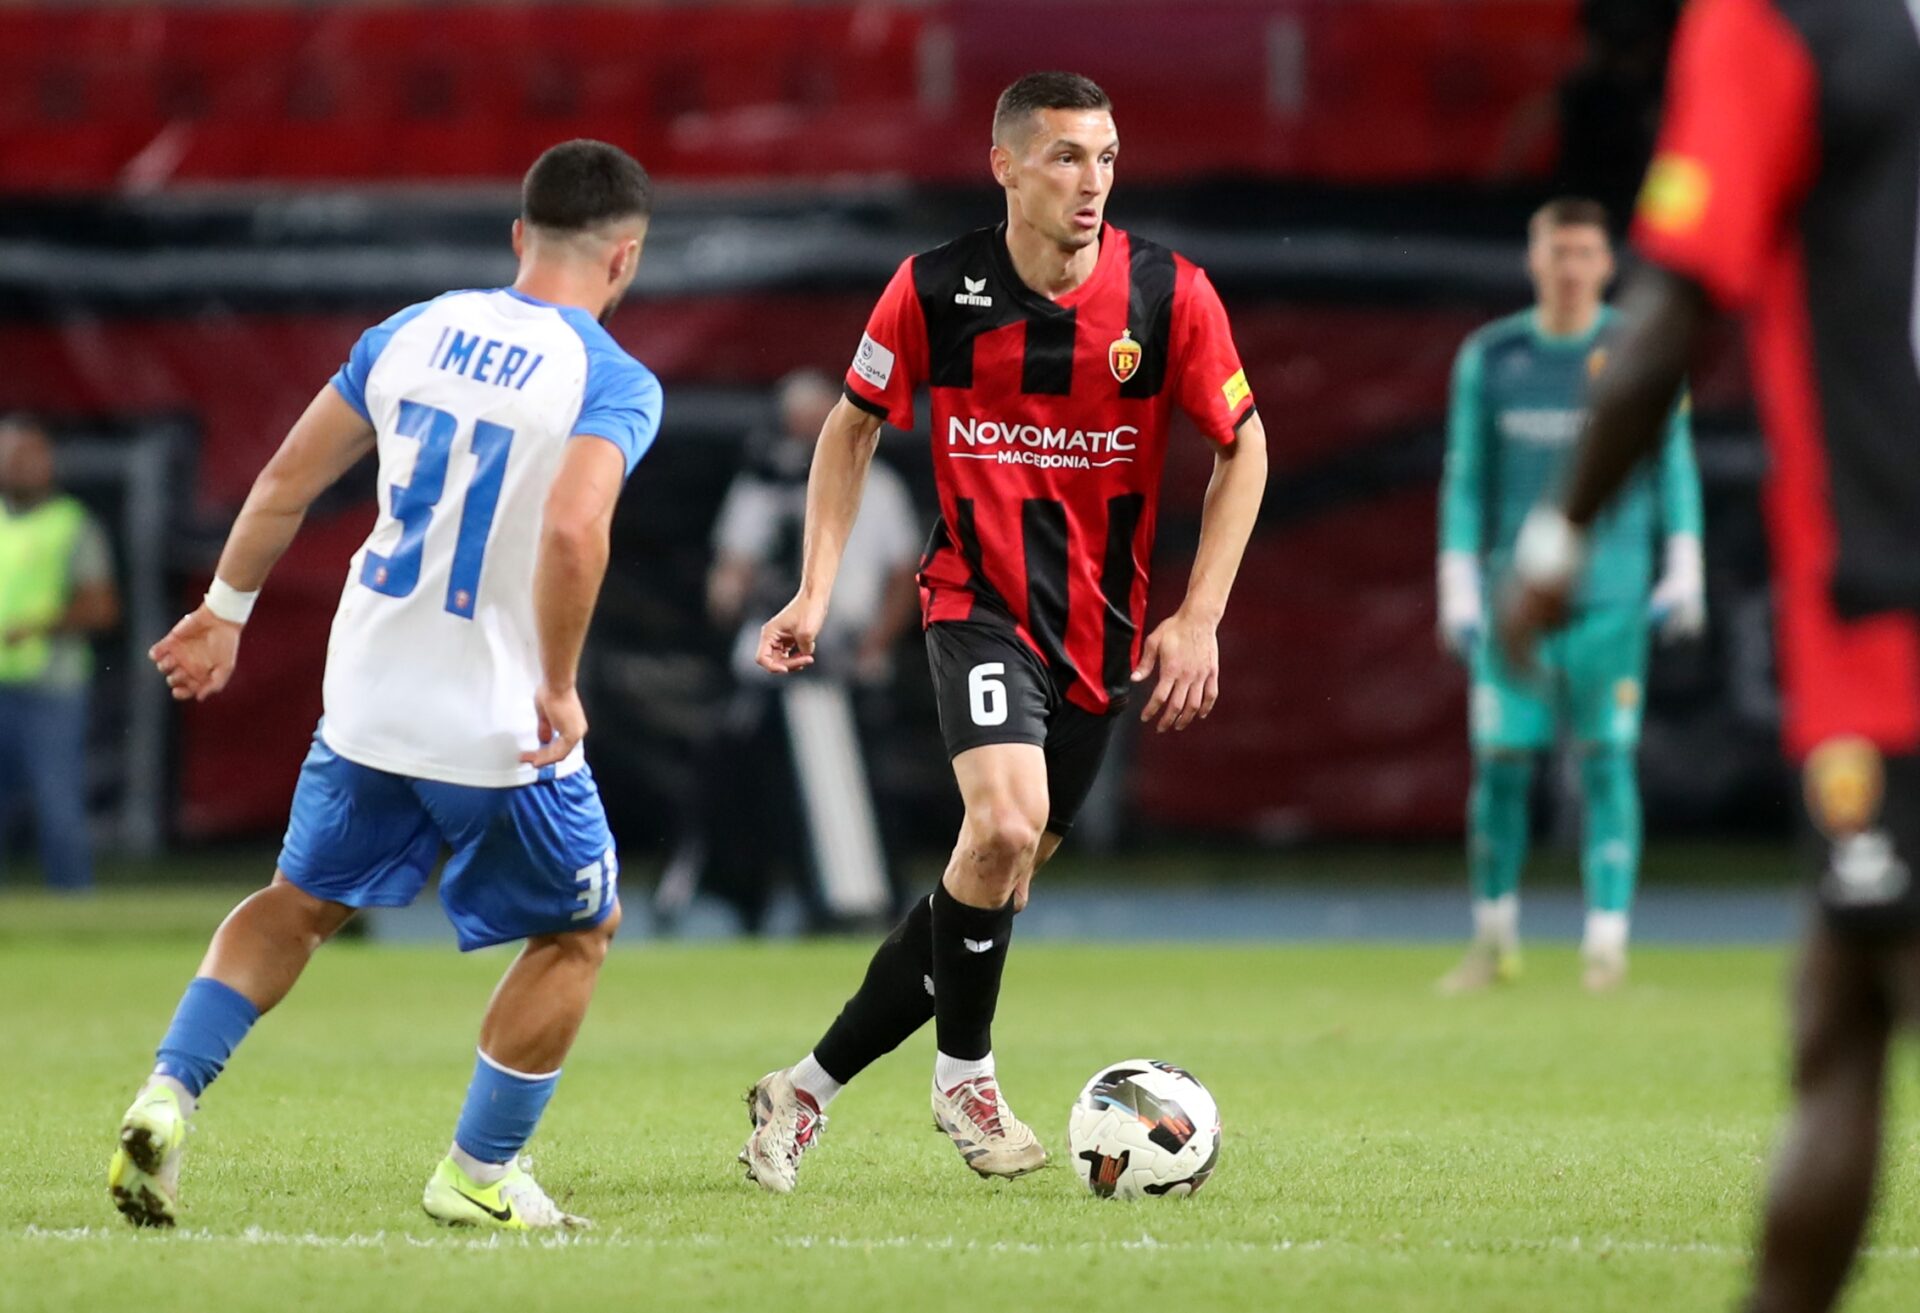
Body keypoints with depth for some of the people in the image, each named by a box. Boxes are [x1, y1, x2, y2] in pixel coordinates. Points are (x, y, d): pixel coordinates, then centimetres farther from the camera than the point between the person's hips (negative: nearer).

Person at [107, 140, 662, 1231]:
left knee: (302, 903, 23)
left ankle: (167, 1097, 5)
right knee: (579, 930, 17)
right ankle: (479, 1177, 19)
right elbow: (574, 531, -29)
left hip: (368, 693, 5)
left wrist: (226, 611, 20)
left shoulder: (413, 332, 5)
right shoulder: (615, 383, -12)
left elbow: (288, 480, 8)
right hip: (498, 722, -5)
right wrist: (558, 688, -18)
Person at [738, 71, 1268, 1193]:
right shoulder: (934, 293, -9)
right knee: (1004, 823, -27)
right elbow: (854, 426, 7)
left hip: (1103, 628, 2)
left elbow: (1244, 445, 1)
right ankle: (966, 1073, -4)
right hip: (979, 604, -2)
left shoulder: (1169, 295, -9)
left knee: (1002, 881, 6)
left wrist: (1199, 620, -6)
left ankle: (807, 1090, 20)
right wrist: (817, 590, -2)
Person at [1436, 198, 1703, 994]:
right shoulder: (1490, 358, 7)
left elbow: (1676, 467, 7)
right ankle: (1495, 941, 11)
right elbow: (1465, 481, 10)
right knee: (1500, 763, -2)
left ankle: (1606, 941, -1)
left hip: (1611, 595, -1)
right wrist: (1458, 590, 5)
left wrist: (1685, 572, 0)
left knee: (1607, 761, -5)